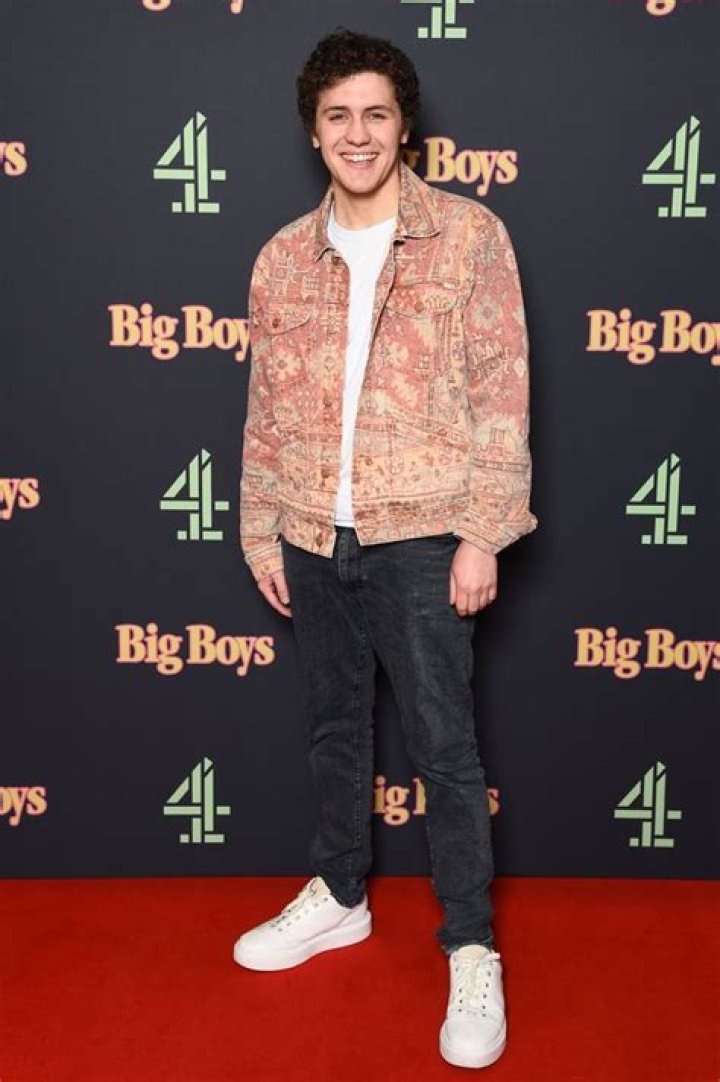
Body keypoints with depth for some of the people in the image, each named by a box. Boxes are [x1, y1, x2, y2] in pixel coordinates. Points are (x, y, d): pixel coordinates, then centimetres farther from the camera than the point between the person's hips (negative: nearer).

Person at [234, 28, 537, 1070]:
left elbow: (501, 394, -7)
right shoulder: (282, 258, 8)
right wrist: (260, 533, 8)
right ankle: (338, 896, 37)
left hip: (418, 536, -4)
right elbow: (265, 409, 10)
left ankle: (472, 952, 17)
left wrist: (483, 533, -11)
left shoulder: (469, 235, -4)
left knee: (444, 746, 2)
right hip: (312, 539, 5)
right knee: (333, 728, 18)